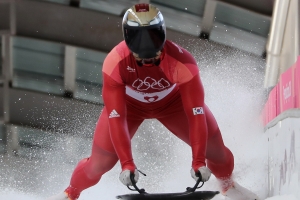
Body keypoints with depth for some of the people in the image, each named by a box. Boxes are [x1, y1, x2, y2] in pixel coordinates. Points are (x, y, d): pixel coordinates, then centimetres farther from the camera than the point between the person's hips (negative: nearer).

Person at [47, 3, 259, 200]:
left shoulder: (182, 62, -39)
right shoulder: (115, 63, -37)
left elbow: (196, 112, -36)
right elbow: (116, 117, -36)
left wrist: (199, 161, -40)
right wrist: (127, 163, -41)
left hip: (173, 101, 1)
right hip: (128, 103, -1)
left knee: (211, 143, -7)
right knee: (102, 159, -9)